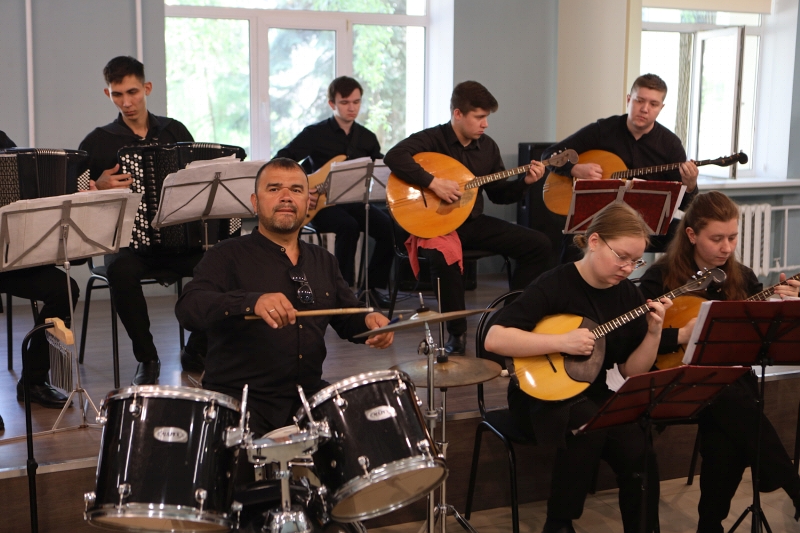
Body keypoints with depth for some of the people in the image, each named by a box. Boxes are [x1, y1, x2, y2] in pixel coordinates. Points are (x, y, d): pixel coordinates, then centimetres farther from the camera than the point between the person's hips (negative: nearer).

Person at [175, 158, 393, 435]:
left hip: (309, 396, 5)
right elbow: (188, 308, -19)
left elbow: (346, 318, 23)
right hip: (238, 398, -5)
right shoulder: (228, 256, -3)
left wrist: (369, 320, -3)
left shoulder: (323, 261, 17)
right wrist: (252, 302, -37)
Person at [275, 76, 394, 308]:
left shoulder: (367, 138, 9)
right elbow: (281, 160, -6)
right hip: (322, 204, -4)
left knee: (389, 227, -22)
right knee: (349, 226, -36)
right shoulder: (316, 133, -4)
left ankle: (372, 285, -4)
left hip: (354, 202, 5)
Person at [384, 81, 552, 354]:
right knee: (444, 256, -41)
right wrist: (434, 183, -33)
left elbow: (498, 194, 15)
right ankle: (456, 334, -22)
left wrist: (524, 182, -4)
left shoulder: (487, 147, 9)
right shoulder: (433, 139, -11)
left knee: (539, 244, -3)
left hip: (474, 223, 7)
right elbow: (394, 156, -29)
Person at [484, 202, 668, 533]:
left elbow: (632, 371, 4)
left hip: (590, 394, 5)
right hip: (539, 393, -5)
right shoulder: (555, 285, -15)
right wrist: (562, 342, -30)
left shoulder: (628, 296, 2)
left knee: (637, 450, -23)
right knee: (588, 426, -35)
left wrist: (653, 332, -13)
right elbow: (494, 339, -25)